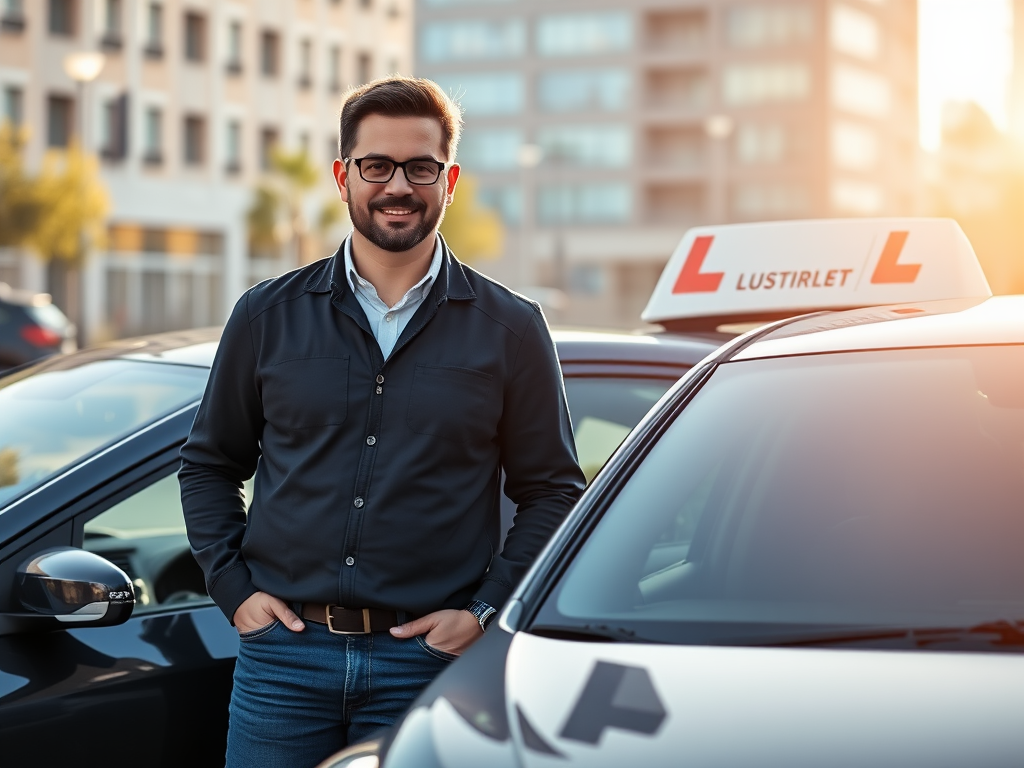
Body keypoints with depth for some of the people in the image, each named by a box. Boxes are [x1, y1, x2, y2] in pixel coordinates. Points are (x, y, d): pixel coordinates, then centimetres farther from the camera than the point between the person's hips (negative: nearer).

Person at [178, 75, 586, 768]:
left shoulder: (509, 328, 3)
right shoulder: (269, 315, 7)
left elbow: (551, 491, 5)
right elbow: (209, 463, 14)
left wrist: (486, 612, -4)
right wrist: (234, 587, 3)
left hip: (428, 660, -1)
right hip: (283, 653, 1)